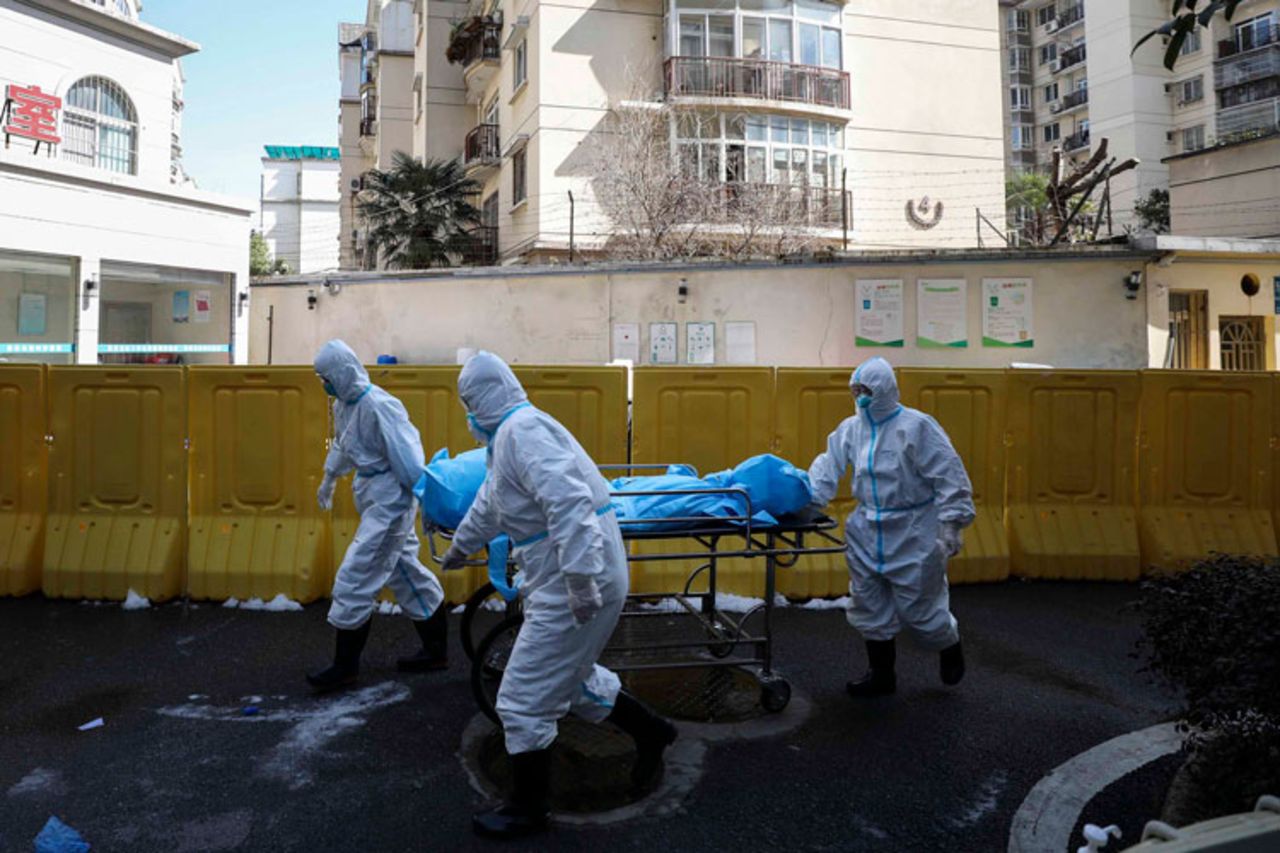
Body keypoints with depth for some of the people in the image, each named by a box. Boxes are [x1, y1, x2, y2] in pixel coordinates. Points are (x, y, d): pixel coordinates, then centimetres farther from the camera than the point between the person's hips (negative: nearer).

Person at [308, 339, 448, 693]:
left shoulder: (379, 406, -23)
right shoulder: (343, 404, 7)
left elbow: (407, 456, -24)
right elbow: (342, 446, 25)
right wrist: (329, 481, 36)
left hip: (390, 501, -10)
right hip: (373, 498, 10)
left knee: (355, 577, -5)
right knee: (406, 572, 16)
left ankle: (345, 666, 8)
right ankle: (436, 649, 28)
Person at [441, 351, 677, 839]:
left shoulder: (521, 430, -18)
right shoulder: (511, 435, 15)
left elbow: (568, 502, -31)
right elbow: (489, 505, 32)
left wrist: (581, 580, -32)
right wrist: (460, 547, 46)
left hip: (576, 586, -10)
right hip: (561, 581, 10)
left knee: (523, 701, 3)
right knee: (569, 678, 26)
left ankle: (528, 809, 21)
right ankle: (650, 733, 40)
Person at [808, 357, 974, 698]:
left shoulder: (916, 426, -15)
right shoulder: (850, 428, 2)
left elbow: (950, 476, -15)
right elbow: (828, 466, 3)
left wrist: (951, 527, -17)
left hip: (913, 533, -6)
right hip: (867, 532, 6)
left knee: (917, 607, 4)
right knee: (868, 606, 12)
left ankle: (950, 646, 36)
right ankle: (882, 674, 28)